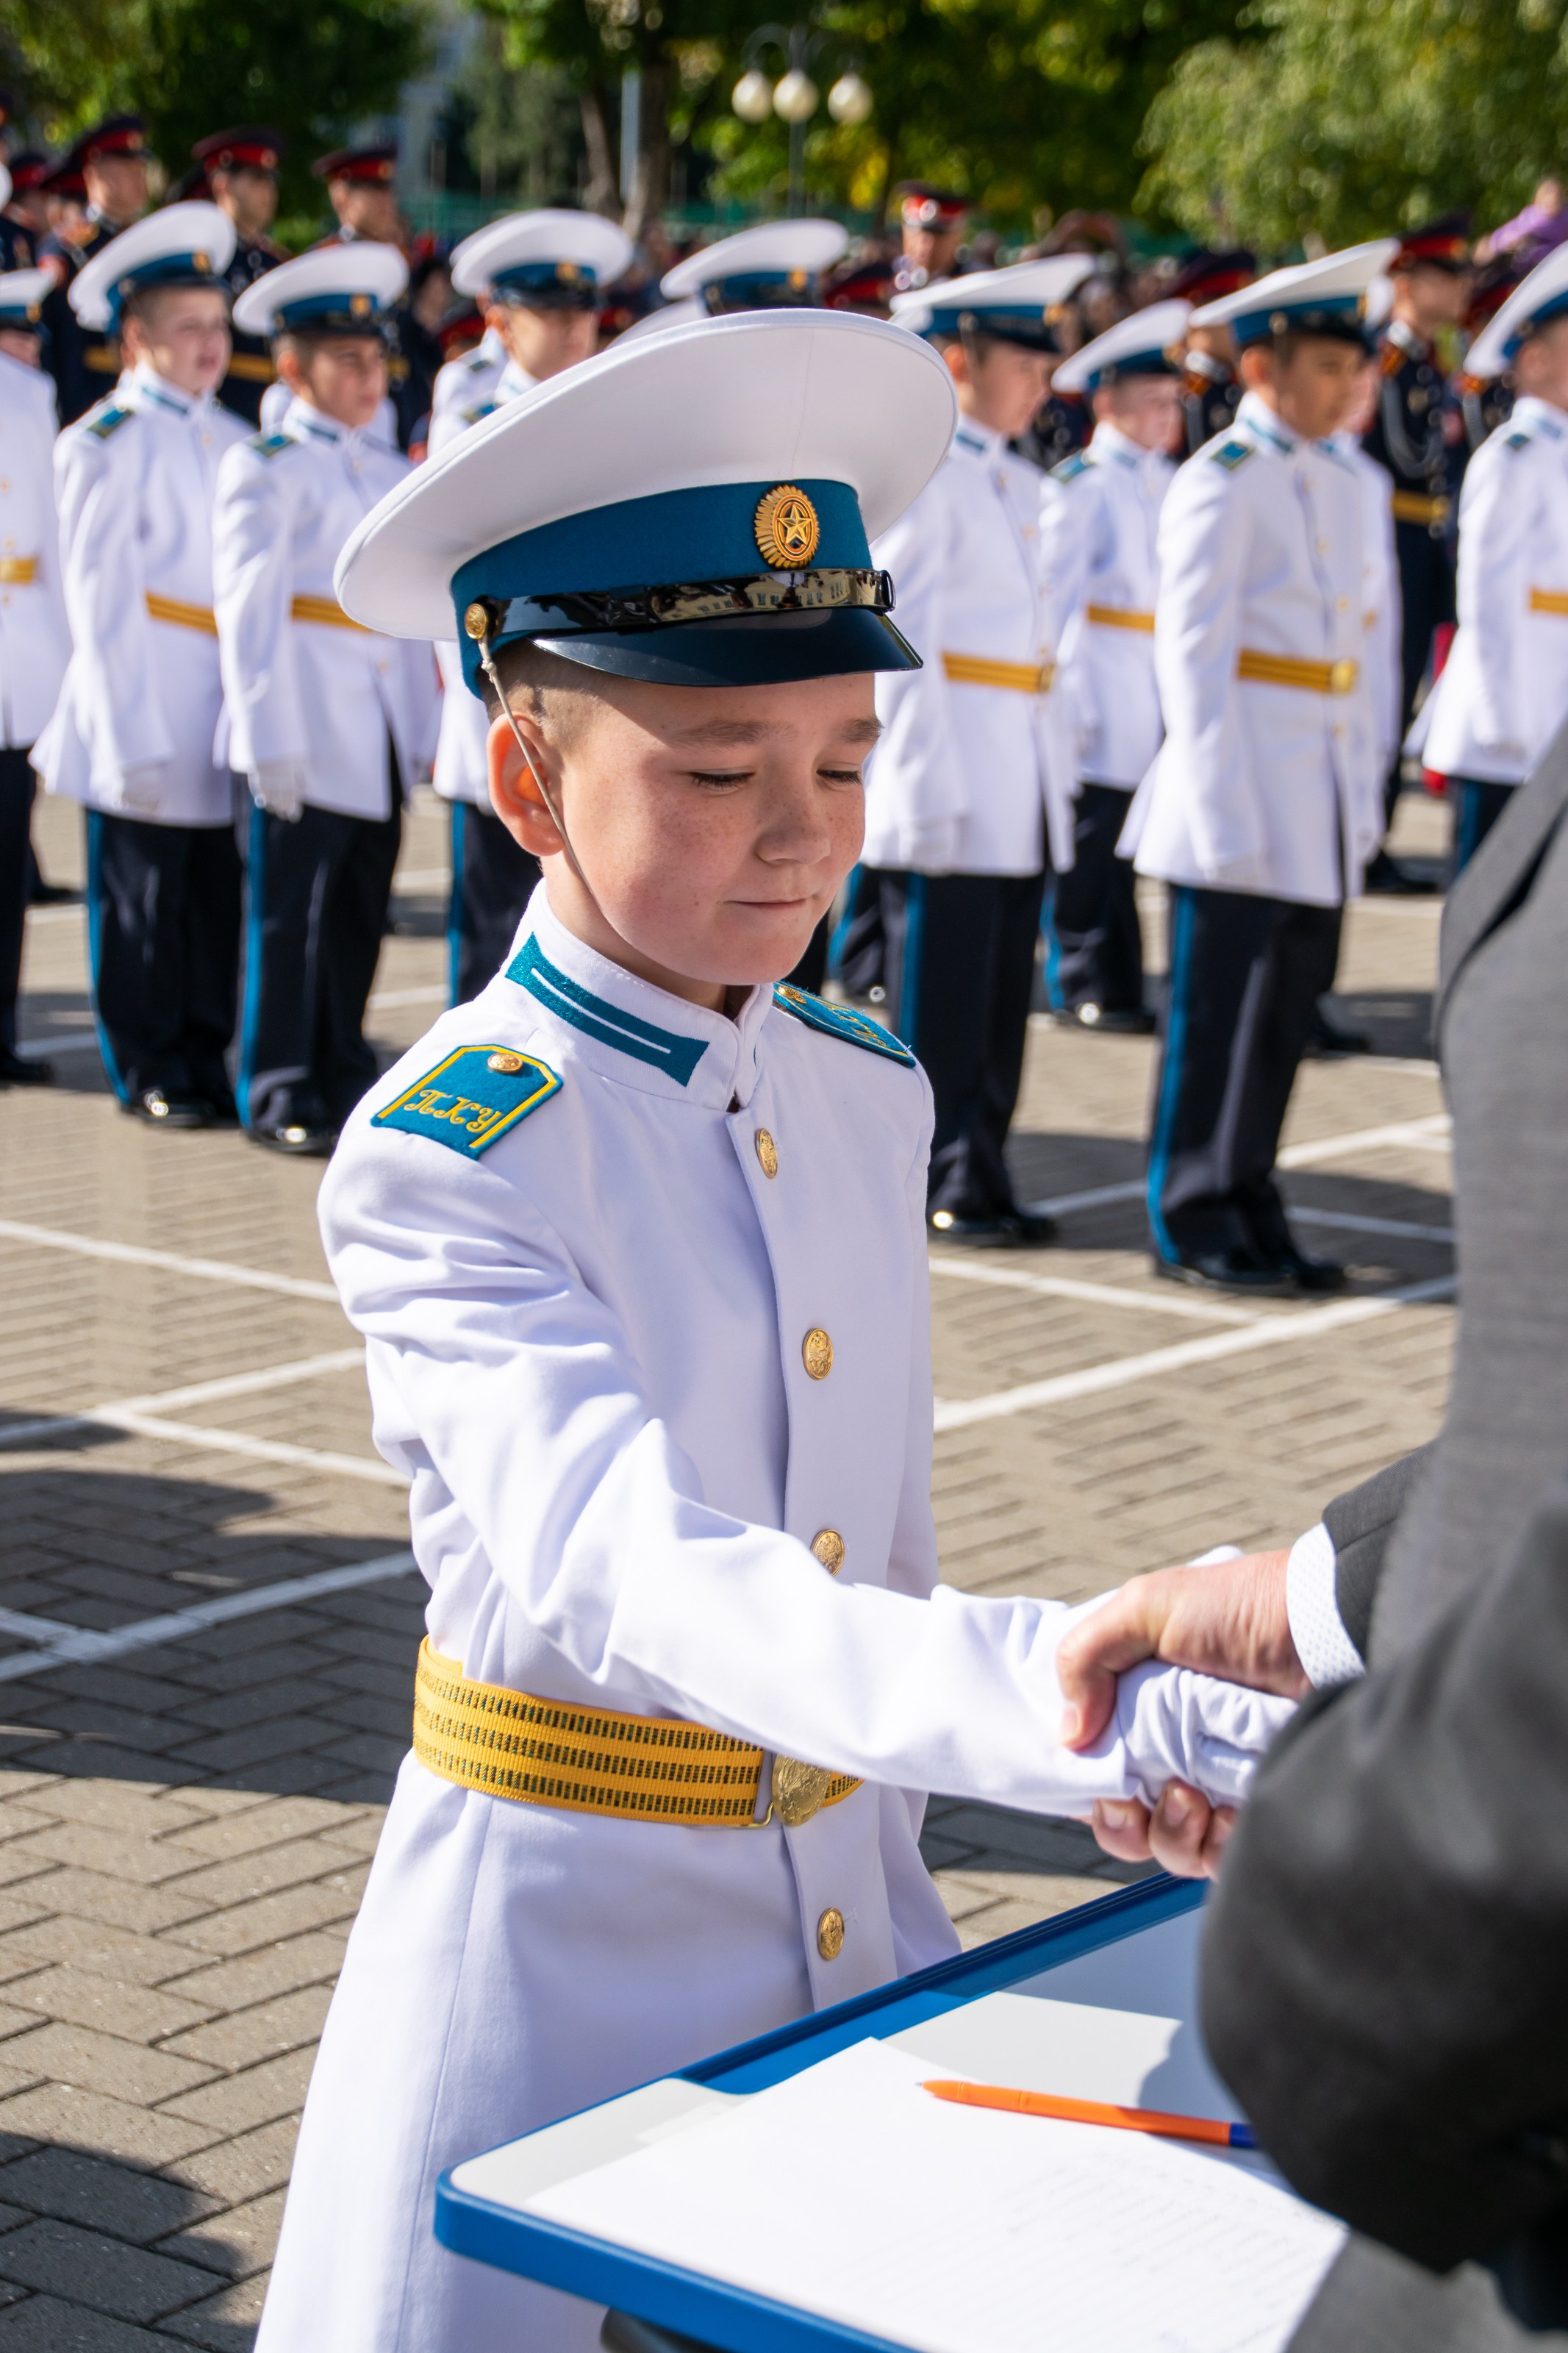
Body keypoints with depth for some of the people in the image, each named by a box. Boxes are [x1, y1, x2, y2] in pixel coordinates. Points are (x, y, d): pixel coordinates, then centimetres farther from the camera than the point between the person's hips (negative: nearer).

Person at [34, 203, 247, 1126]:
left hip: (231, 706, 5)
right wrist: (133, 740, -12)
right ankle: (151, 1071, 12)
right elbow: (101, 602, -7)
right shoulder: (105, 444, -5)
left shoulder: (235, 440, 13)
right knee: (143, 902, 2)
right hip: (143, 706, -5)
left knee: (219, 901, 7)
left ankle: (206, 1059, 18)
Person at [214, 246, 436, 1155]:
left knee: (361, 916, 9)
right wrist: (268, 740, -13)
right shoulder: (264, 468, -3)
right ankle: (277, 1091, 5)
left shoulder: (393, 474, 15)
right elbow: (248, 611, -7)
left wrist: (423, 732, 12)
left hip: (381, 737, 6)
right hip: (303, 734, -6)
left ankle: (344, 1077, 18)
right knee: (287, 917, -2)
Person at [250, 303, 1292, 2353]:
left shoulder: (871, 1097, 2)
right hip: (567, 1933, -5)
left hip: (854, 1893, 6)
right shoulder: (439, 1163, -19)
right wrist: (1135, 1721, -44)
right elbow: (636, 1573, -34)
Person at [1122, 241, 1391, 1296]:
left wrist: (1363, 796, 13)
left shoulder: (1339, 480, 15)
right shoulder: (1221, 481, -8)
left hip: (1323, 798, 7)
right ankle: (1194, 1221, 7)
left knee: (1289, 1011, 10)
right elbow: (1192, 652, -12)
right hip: (1248, 783, -7)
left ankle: (1252, 1210, 19)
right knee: (1221, 1010, -2)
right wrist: (1219, 805, -16)